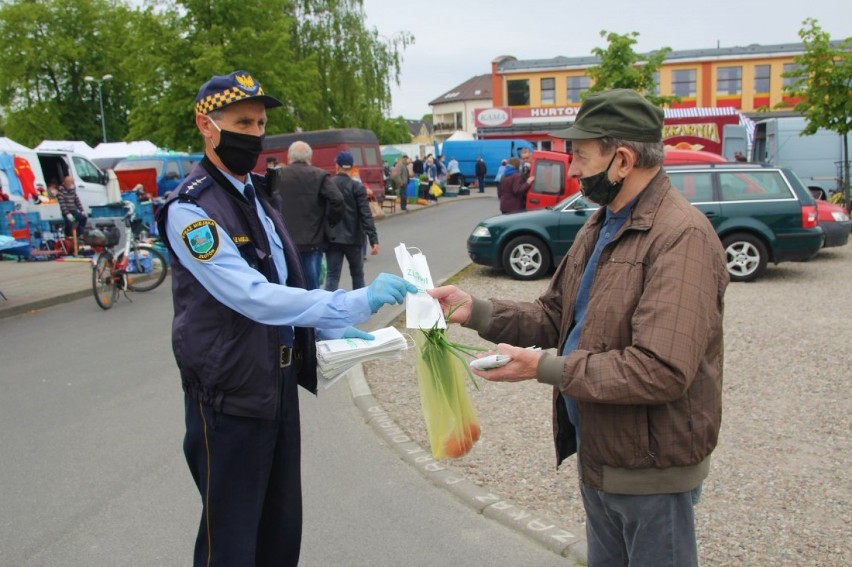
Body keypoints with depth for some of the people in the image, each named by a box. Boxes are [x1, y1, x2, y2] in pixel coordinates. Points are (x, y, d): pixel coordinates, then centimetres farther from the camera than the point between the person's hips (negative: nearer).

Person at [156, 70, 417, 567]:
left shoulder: (259, 194, 10)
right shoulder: (190, 208, -18)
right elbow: (252, 297, -30)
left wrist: (330, 331, 3)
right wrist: (358, 302, -35)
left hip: (281, 381, 8)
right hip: (231, 392, -8)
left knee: (283, 526, 19)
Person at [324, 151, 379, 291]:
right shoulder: (357, 187, -7)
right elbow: (366, 215, -14)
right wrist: (373, 240, -15)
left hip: (331, 237, 2)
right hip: (352, 237, -2)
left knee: (332, 275, 1)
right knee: (357, 273, 15)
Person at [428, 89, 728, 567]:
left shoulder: (682, 235, -23)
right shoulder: (602, 226, 8)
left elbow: (660, 370, -30)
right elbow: (556, 316, 8)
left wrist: (543, 367, -25)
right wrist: (474, 310, -6)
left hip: (650, 470, -8)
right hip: (598, 455, 8)